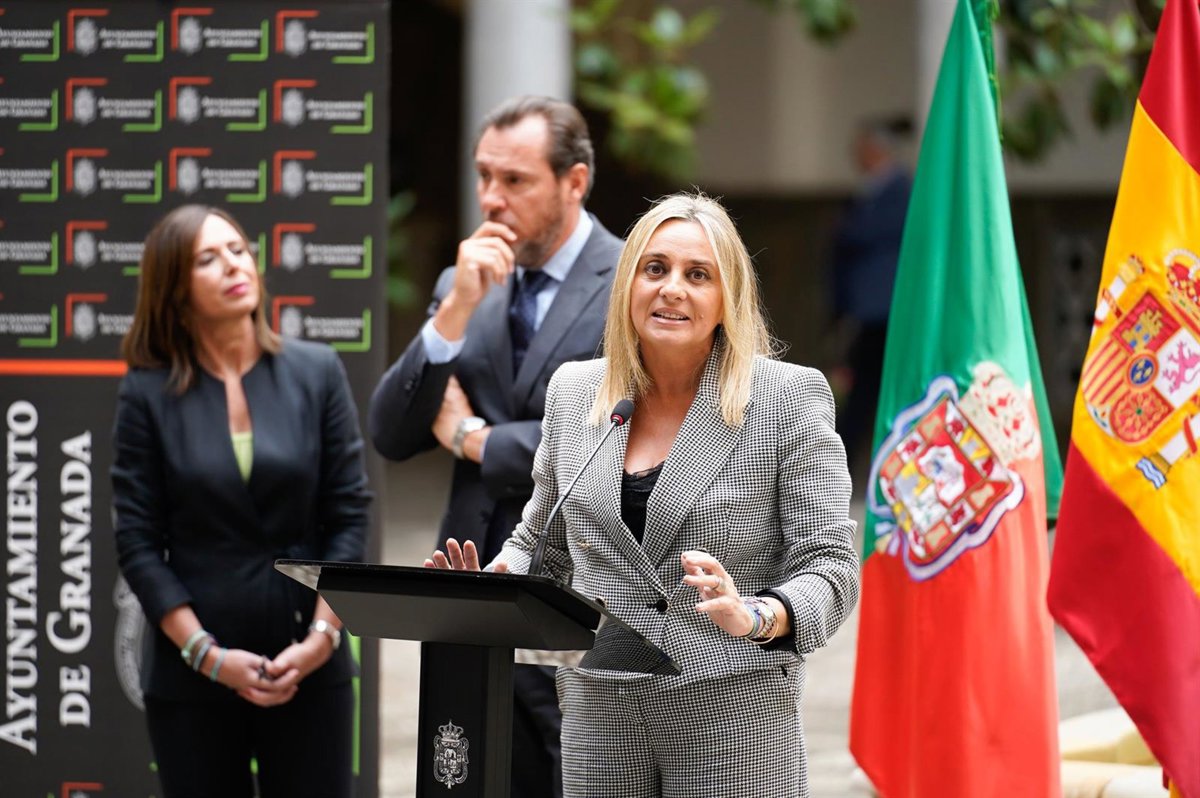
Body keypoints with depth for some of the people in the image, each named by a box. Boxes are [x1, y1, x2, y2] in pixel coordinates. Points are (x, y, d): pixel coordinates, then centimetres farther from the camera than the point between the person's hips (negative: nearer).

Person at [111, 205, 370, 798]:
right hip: (191, 678, -1)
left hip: (308, 667, 1)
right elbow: (138, 542, -3)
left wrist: (322, 636, -9)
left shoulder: (316, 372, 2)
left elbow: (349, 515, 2)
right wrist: (206, 654, -11)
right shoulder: (148, 393, -1)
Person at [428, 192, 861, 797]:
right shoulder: (574, 391, 10)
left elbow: (829, 567, -6)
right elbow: (542, 543, 21)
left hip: (734, 715, -3)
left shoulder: (789, 398, -3)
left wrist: (755, 618, -26)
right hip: (601, 715, 4)